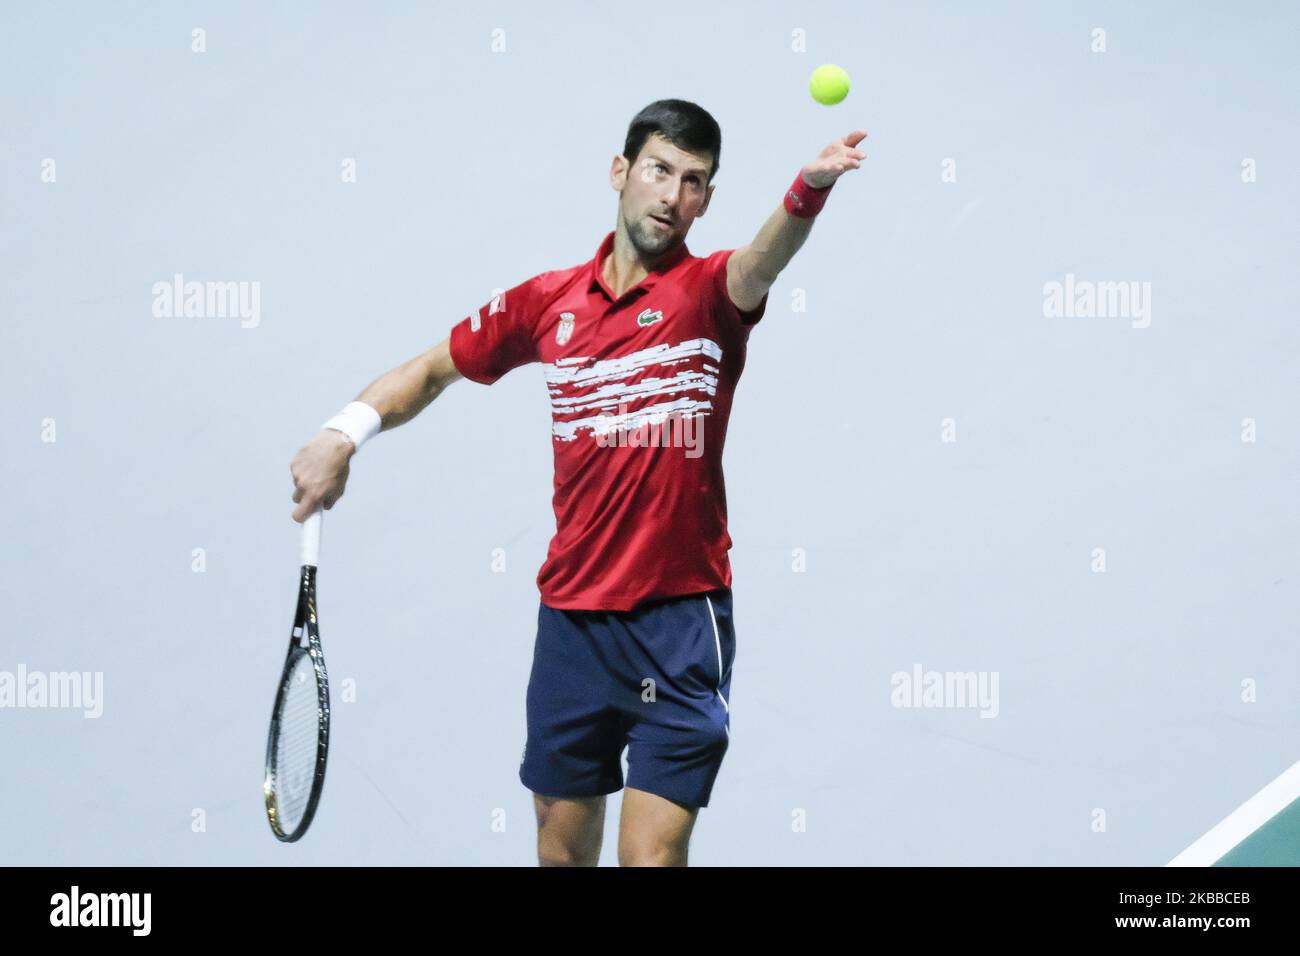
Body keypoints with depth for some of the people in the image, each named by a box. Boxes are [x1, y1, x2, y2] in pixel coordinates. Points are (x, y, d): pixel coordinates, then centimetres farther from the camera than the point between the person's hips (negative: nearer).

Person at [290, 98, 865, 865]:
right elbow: (434, 369, 19)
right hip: (572, 617, 4)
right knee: (563, 850, 15)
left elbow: (762, 262, -29)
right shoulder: (549, 301, 6)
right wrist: (345, 434, 3)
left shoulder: (710, 292, -5)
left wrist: (809, 191, -51)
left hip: (680, 619, -4)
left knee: (652, 856, -10)